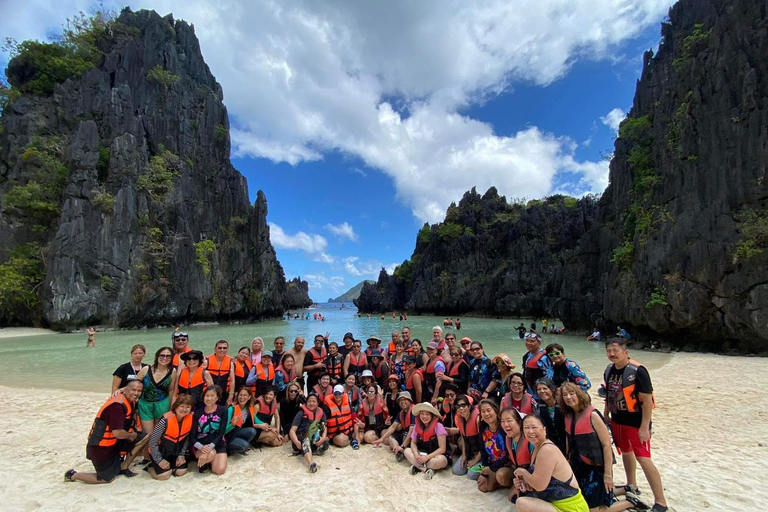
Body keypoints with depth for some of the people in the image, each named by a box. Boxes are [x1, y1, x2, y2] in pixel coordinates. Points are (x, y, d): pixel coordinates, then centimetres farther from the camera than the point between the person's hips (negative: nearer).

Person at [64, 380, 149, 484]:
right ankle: (73, 475, 22)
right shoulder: (117, 406, -29)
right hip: (101, 448, -8)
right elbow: (118, 433, -30)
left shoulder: (130, 401, -1)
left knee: (145, 437, -3)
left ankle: (123, 467, 9)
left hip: (114, 442, 8)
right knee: (108, 478, 5)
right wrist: (132, 435, -11)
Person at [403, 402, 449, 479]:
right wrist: (416, 455, -17)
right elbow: (413, 443, 4)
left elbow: (442, 449, -19)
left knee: (440, 460, -37)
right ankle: (426, 469, -24)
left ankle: (418, 467, -16)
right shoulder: (417, 426, -4)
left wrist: (427, 457, -25)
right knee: (407, 451, -12)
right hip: (423, 454, 5)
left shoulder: (438, 426, -19)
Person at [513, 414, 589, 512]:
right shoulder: (536, 450, 9)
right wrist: (523, 483, -3)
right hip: (557, 503, 10)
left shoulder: (547, 449, -21)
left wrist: (523, 472, -8)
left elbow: (539, 485, -25)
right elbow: (541, 482, 15)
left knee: (522, 503, -21)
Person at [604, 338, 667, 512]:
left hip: (636, 422, -7)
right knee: (625, 452, 21)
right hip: (617, 420, 7)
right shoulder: (609, 369, 0)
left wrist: (644, 427, -19)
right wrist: (606, 415, 15)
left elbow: (647, 401, -19)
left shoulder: (637, 371, -21)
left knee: (643, 458, -7)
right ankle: (631, 486, 41)